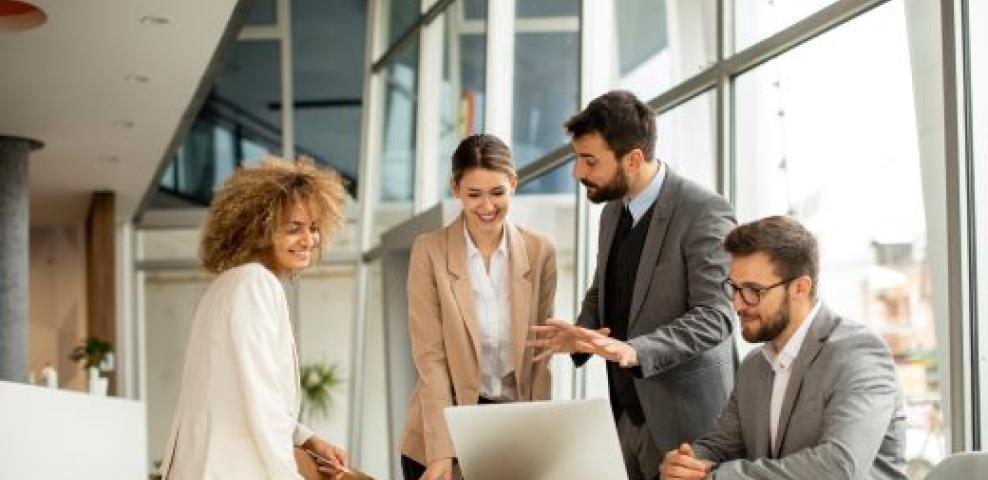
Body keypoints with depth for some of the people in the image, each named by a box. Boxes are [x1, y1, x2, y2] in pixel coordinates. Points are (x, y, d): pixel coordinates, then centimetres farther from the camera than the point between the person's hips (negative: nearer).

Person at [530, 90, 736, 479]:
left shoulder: (704, 211, -14)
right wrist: (581, 333, -2)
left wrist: (634, 350, -32)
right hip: (625, 411, 7)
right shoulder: (613, 211, 10)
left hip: (684, 417, -7)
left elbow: (714, 316, -19)